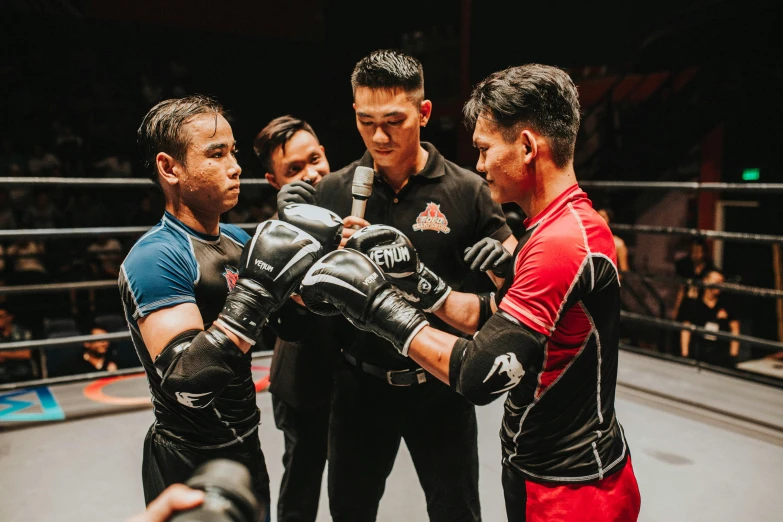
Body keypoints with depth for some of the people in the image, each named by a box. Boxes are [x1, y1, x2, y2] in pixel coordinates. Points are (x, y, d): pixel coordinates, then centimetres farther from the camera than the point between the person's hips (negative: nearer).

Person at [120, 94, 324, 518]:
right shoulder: (156, 258, -23)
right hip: (189, 466, -7)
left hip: (246, 447, 7)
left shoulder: (239, 240, 1)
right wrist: (255, 291, -35)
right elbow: (186, 385, -32)